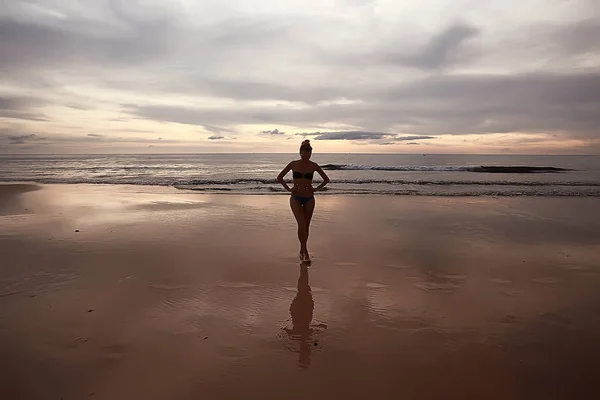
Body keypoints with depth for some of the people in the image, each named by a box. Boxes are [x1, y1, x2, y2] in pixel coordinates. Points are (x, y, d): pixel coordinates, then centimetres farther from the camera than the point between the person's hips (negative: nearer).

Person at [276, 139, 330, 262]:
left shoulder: (314, 166, 0)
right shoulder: (293, 164, -3)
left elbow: (326, 179, 11)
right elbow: (279, 177, 6)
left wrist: (316, 189, 2)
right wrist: (288, 189, -1)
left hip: (309, 198, 2)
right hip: (296, 198, -2)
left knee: (306, 226, 8)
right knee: (301, 224, -18)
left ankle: (302, 250, 24)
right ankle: (305, 250, -5)